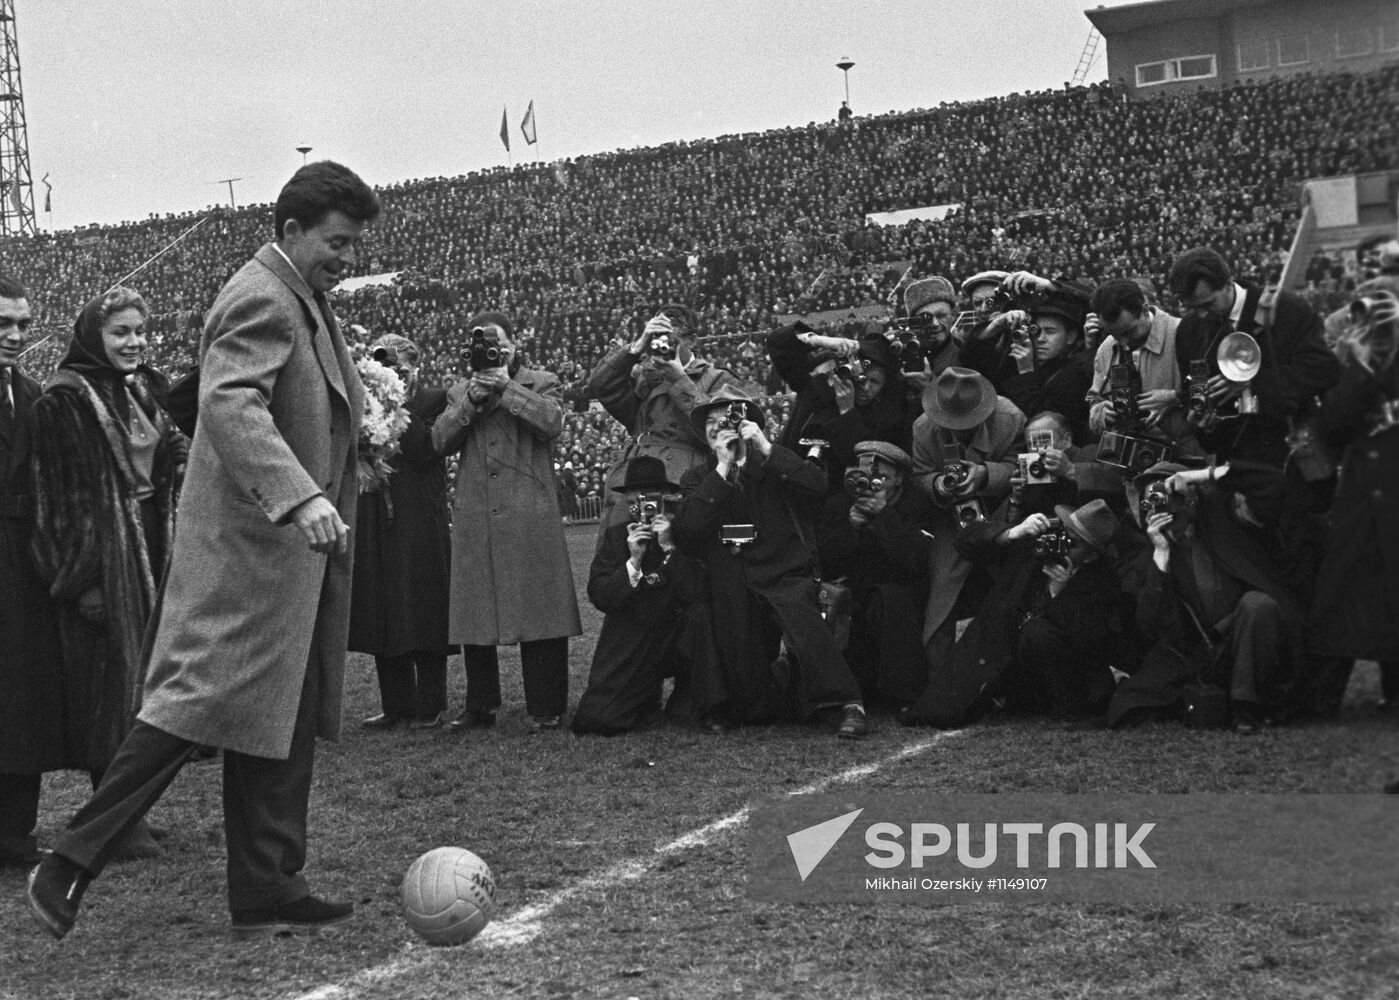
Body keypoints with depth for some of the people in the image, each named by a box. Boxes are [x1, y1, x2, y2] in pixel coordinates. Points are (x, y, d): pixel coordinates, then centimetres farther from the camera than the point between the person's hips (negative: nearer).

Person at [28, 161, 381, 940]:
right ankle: (71, 867, -4)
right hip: (249, 545, -10)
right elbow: (231, 404, -30)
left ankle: (269, 892, 14)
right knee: (197, 704, -11)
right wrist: (301, 497, -41)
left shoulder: (308, 304, 19)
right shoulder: (259, 300, -14)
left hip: (296, 549, 10)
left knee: (286, 726, 9)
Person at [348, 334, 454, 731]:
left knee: (423, 612, -3)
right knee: (381, 617, 6)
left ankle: (430, 706, 4)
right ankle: (396, 705, 13)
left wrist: (398, 406, -11)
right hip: (376, 524, 5)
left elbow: (424, 449, -13)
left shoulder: (433, 400, 1)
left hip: (420, 522, -5)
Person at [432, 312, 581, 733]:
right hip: (475, 519, 4)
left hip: (530, 515, -3)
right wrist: (472, 400, -6)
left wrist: (506, 386, -10)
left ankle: (545, 708, 0)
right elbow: (440, 440, 5)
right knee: (474, 613, 5)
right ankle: (480, 706, 15)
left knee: (538, 611, -5)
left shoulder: (541, 383, 9)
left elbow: (552, 422, -10)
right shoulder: (460, 391, 19)